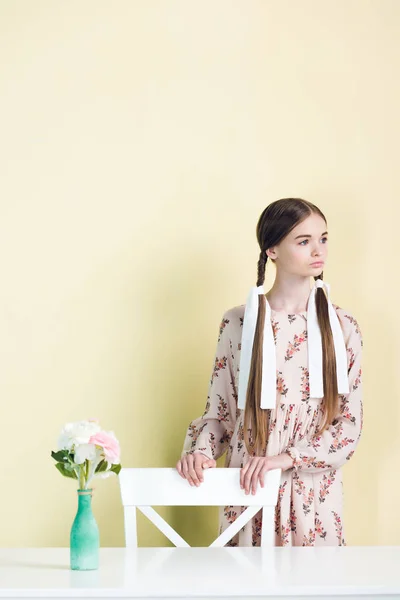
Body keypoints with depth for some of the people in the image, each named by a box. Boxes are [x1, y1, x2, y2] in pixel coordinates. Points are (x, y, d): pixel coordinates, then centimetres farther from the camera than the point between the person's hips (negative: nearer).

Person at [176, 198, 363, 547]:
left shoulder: (341, 326, 1)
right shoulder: (238, 322, -1)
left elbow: (350, 425, -2)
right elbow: (219, 411, 5)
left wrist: (285, 458, -14)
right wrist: (201, 451, -15)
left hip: (314, 496, 1)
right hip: (249, 491, 0)